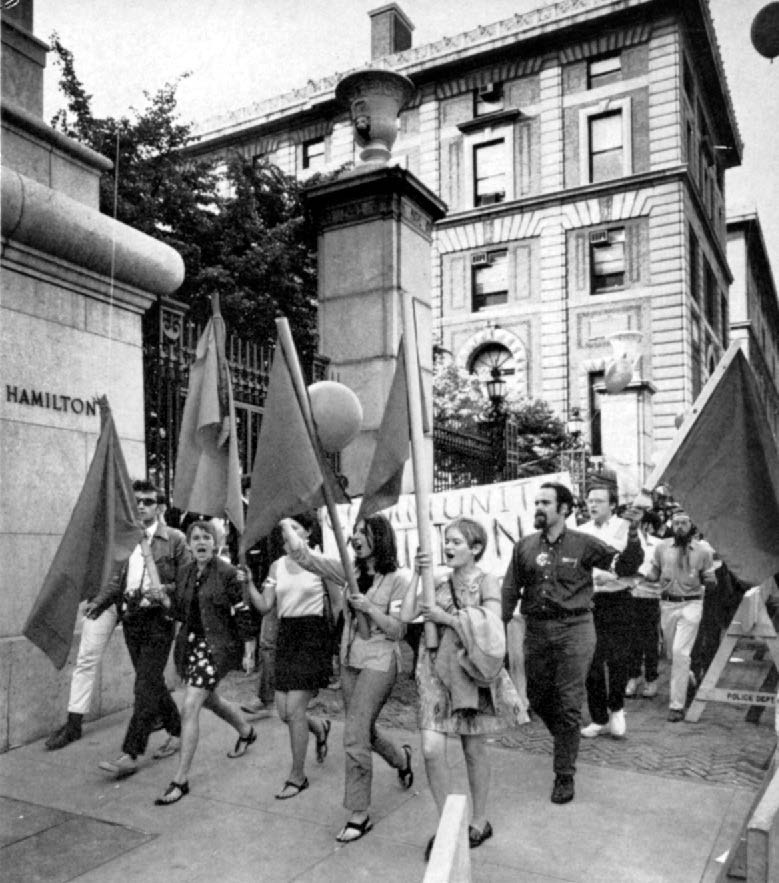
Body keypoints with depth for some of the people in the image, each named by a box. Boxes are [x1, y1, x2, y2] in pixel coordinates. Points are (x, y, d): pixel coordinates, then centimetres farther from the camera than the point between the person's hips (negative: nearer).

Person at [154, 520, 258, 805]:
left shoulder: (227, 573, -13)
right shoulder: (185, 574, 7)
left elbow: (244, 612, -11)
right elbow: (179, 612, 13)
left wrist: (245, 643, -13)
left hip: (216, 644, -8)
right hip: (190, 642, 8)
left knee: (189, 707, -13)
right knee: (210, 699, 24)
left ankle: (181, 780, -1)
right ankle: (246, 732, 53)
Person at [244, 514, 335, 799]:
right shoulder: (277, 566, 7)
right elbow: (264, 607, 3)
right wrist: (247, 584, -10)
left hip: (313, 636, -5)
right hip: (286, 636, 5)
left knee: (294, 709, -6)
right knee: (284, 712, 7)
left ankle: (297, 776, 12)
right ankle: (320, 728, 40)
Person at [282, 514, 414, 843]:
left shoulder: (398, 578, -9)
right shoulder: (351, 572, 4)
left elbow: (397, 630, -10)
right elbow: (304, 556, -1)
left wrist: (370, 608, -24)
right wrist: (284, 522, -9)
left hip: (379, 661, -6)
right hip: (350, 659, 6)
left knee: (355, 736, -9)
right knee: (363, 731, 20)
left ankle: (359, 815, 6)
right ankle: (400, 757, 50)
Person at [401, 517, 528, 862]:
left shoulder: (486, 582, -5)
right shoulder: (438, 585, 6)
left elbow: (489, 629, -16)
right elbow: (406, 615, -5)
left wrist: (446, 617, -15)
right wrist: (416, 573, -8)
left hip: (471, 671, -3)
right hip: (437, 673, 3)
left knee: (473, 749, 9)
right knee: (431, 749, -7)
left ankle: (479, 821, 29)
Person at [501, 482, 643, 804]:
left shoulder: (584, 544, -2)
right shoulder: (524, 547, 5)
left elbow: (625, 565, -4)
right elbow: (510, 590, 8)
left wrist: (633, 533, -20)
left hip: (574, 630, -3)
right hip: (536, 630, 4)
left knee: (568, 705, 0)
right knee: (538, 699, 14)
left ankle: (564, 775, 14)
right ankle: (566, 742, 42)